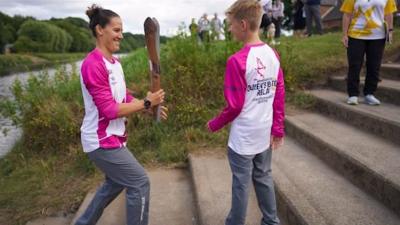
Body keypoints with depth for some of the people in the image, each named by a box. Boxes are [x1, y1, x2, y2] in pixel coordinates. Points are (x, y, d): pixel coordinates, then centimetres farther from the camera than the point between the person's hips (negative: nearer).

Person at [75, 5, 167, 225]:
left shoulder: (114, 62, 7)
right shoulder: (93, 65, -22)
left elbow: (124, 98, 11)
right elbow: (110, 109, -24)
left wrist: (150, 106, -3)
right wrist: (146, 103, -18)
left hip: (112, 137, 10)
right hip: (102, 141, -10)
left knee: (115, 183, 24)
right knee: (139, 183, -2)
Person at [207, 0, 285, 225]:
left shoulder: (237, 60, -20)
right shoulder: (273, 54, 0)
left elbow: (234, 106, -16)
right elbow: (280, 96, 4)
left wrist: (214, 125, 0)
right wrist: (278, 129, 13)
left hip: (243, 137, -6)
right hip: (265, 133, 6)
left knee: (241, 183, 9)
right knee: (264, 178, 21)